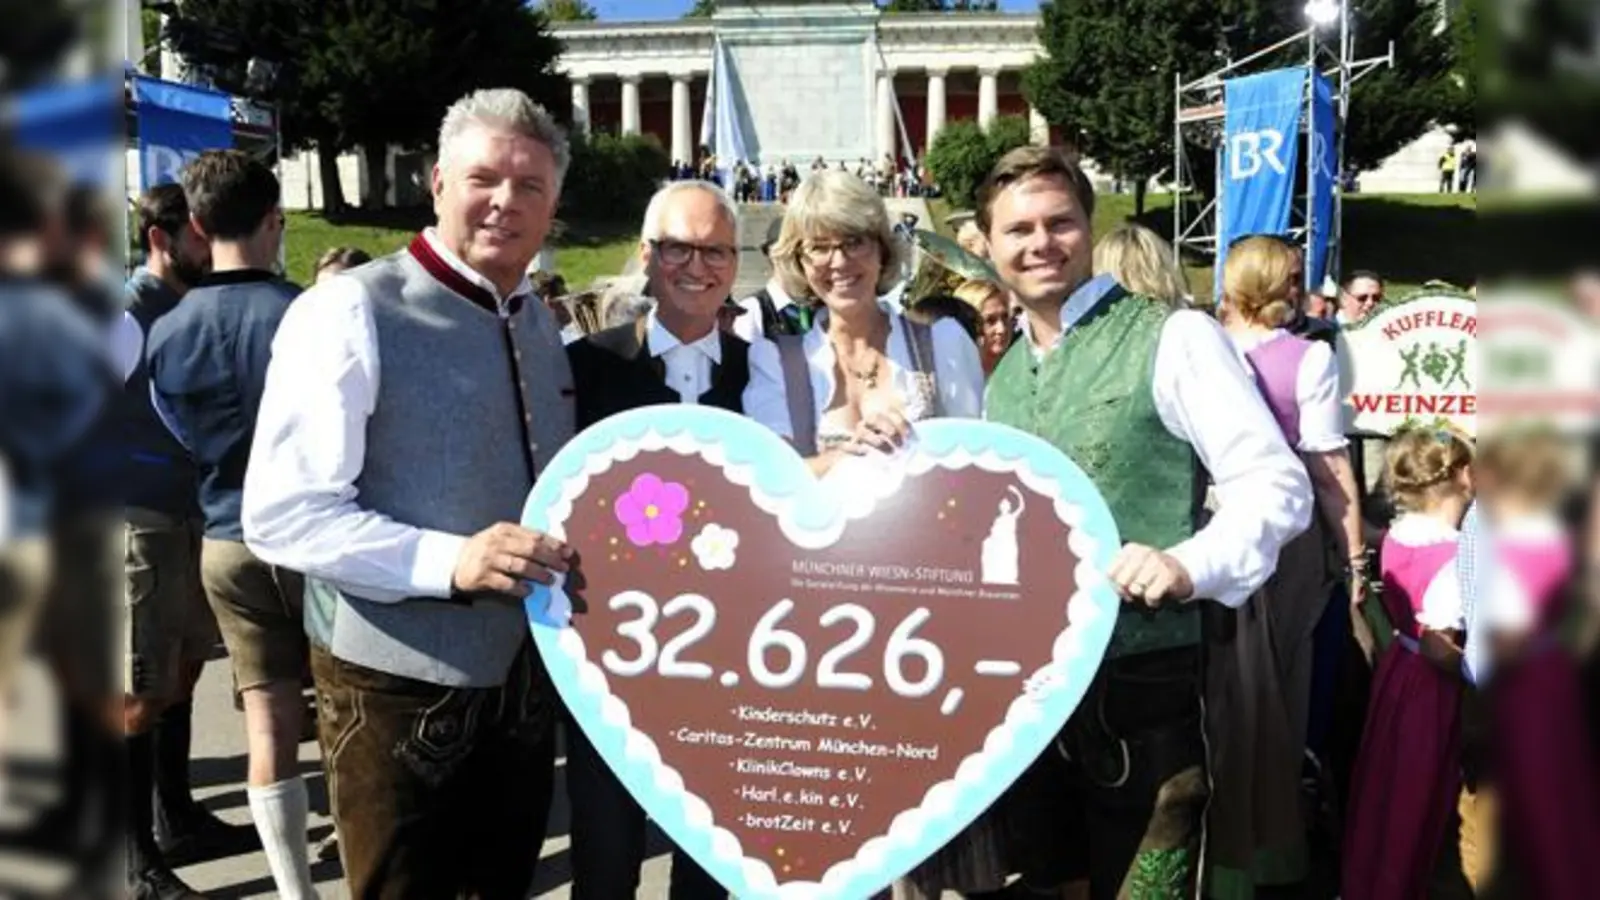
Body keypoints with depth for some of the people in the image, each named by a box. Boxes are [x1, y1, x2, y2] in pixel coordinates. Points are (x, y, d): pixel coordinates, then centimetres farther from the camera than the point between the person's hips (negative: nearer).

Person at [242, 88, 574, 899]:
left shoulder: (539, 323, 9)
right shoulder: (350, 312, -15)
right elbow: (282, 515, -20)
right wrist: (449, 560, -30)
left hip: (525, 675, 7)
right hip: (402, 688, -7)